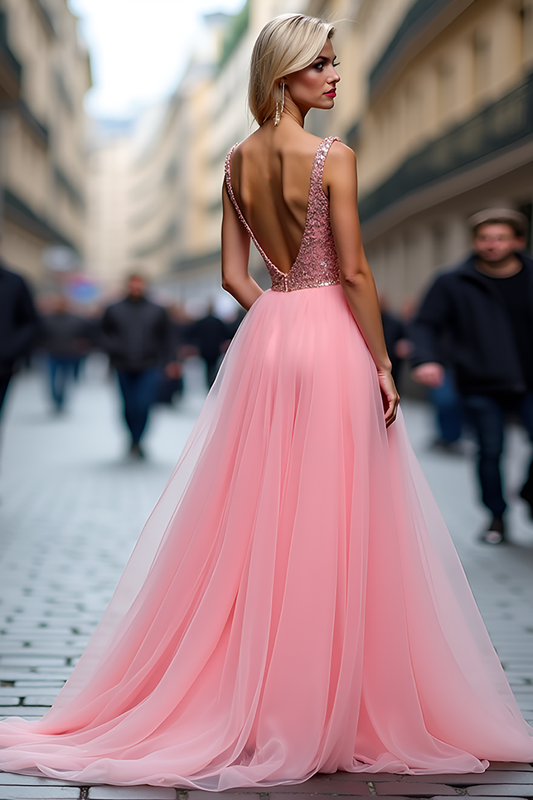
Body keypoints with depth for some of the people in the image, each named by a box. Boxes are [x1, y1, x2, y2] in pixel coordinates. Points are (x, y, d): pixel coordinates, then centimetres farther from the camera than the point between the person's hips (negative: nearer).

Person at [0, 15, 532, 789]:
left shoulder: (239, 161, 9)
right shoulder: (332, 157, -10)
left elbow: (235, 274, 10)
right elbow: (354, 271, -13)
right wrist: (382, 363, -7)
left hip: (263, 340, 6)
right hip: (330, 340, -6)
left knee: (260, 525, 11)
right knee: (334, 528, 1)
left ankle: (255, 700, 19)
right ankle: (334, 708, 10)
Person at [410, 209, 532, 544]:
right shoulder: (453, 283, -1)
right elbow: (426, 324, -1)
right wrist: (426, 359, -20)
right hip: (481, 386, -1)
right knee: (490, 452, 2)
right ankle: (497, 516, 21)